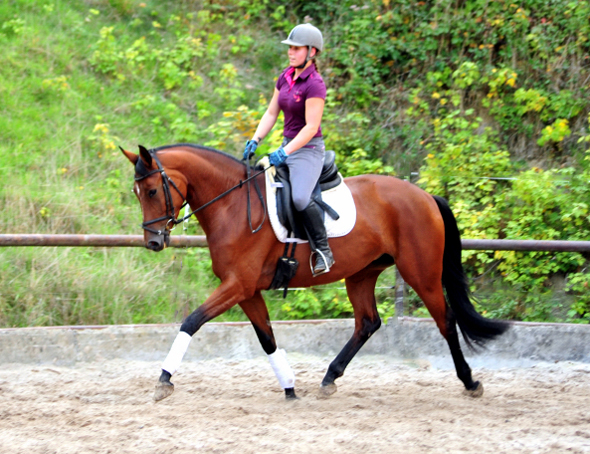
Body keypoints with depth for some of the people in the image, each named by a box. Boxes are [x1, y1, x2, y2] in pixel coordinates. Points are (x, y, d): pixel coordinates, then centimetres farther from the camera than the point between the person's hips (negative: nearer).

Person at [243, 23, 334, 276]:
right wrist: (255, 141, -1)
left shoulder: (314, 84, -17)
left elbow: (311, 127, -20)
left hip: (308, 150, -9)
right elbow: (271, 114, 13)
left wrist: (284, 153, -25)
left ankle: (323, 251, -17)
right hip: (288, 147, 9)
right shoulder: (286, 77, 9)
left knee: (300, 198, -31)